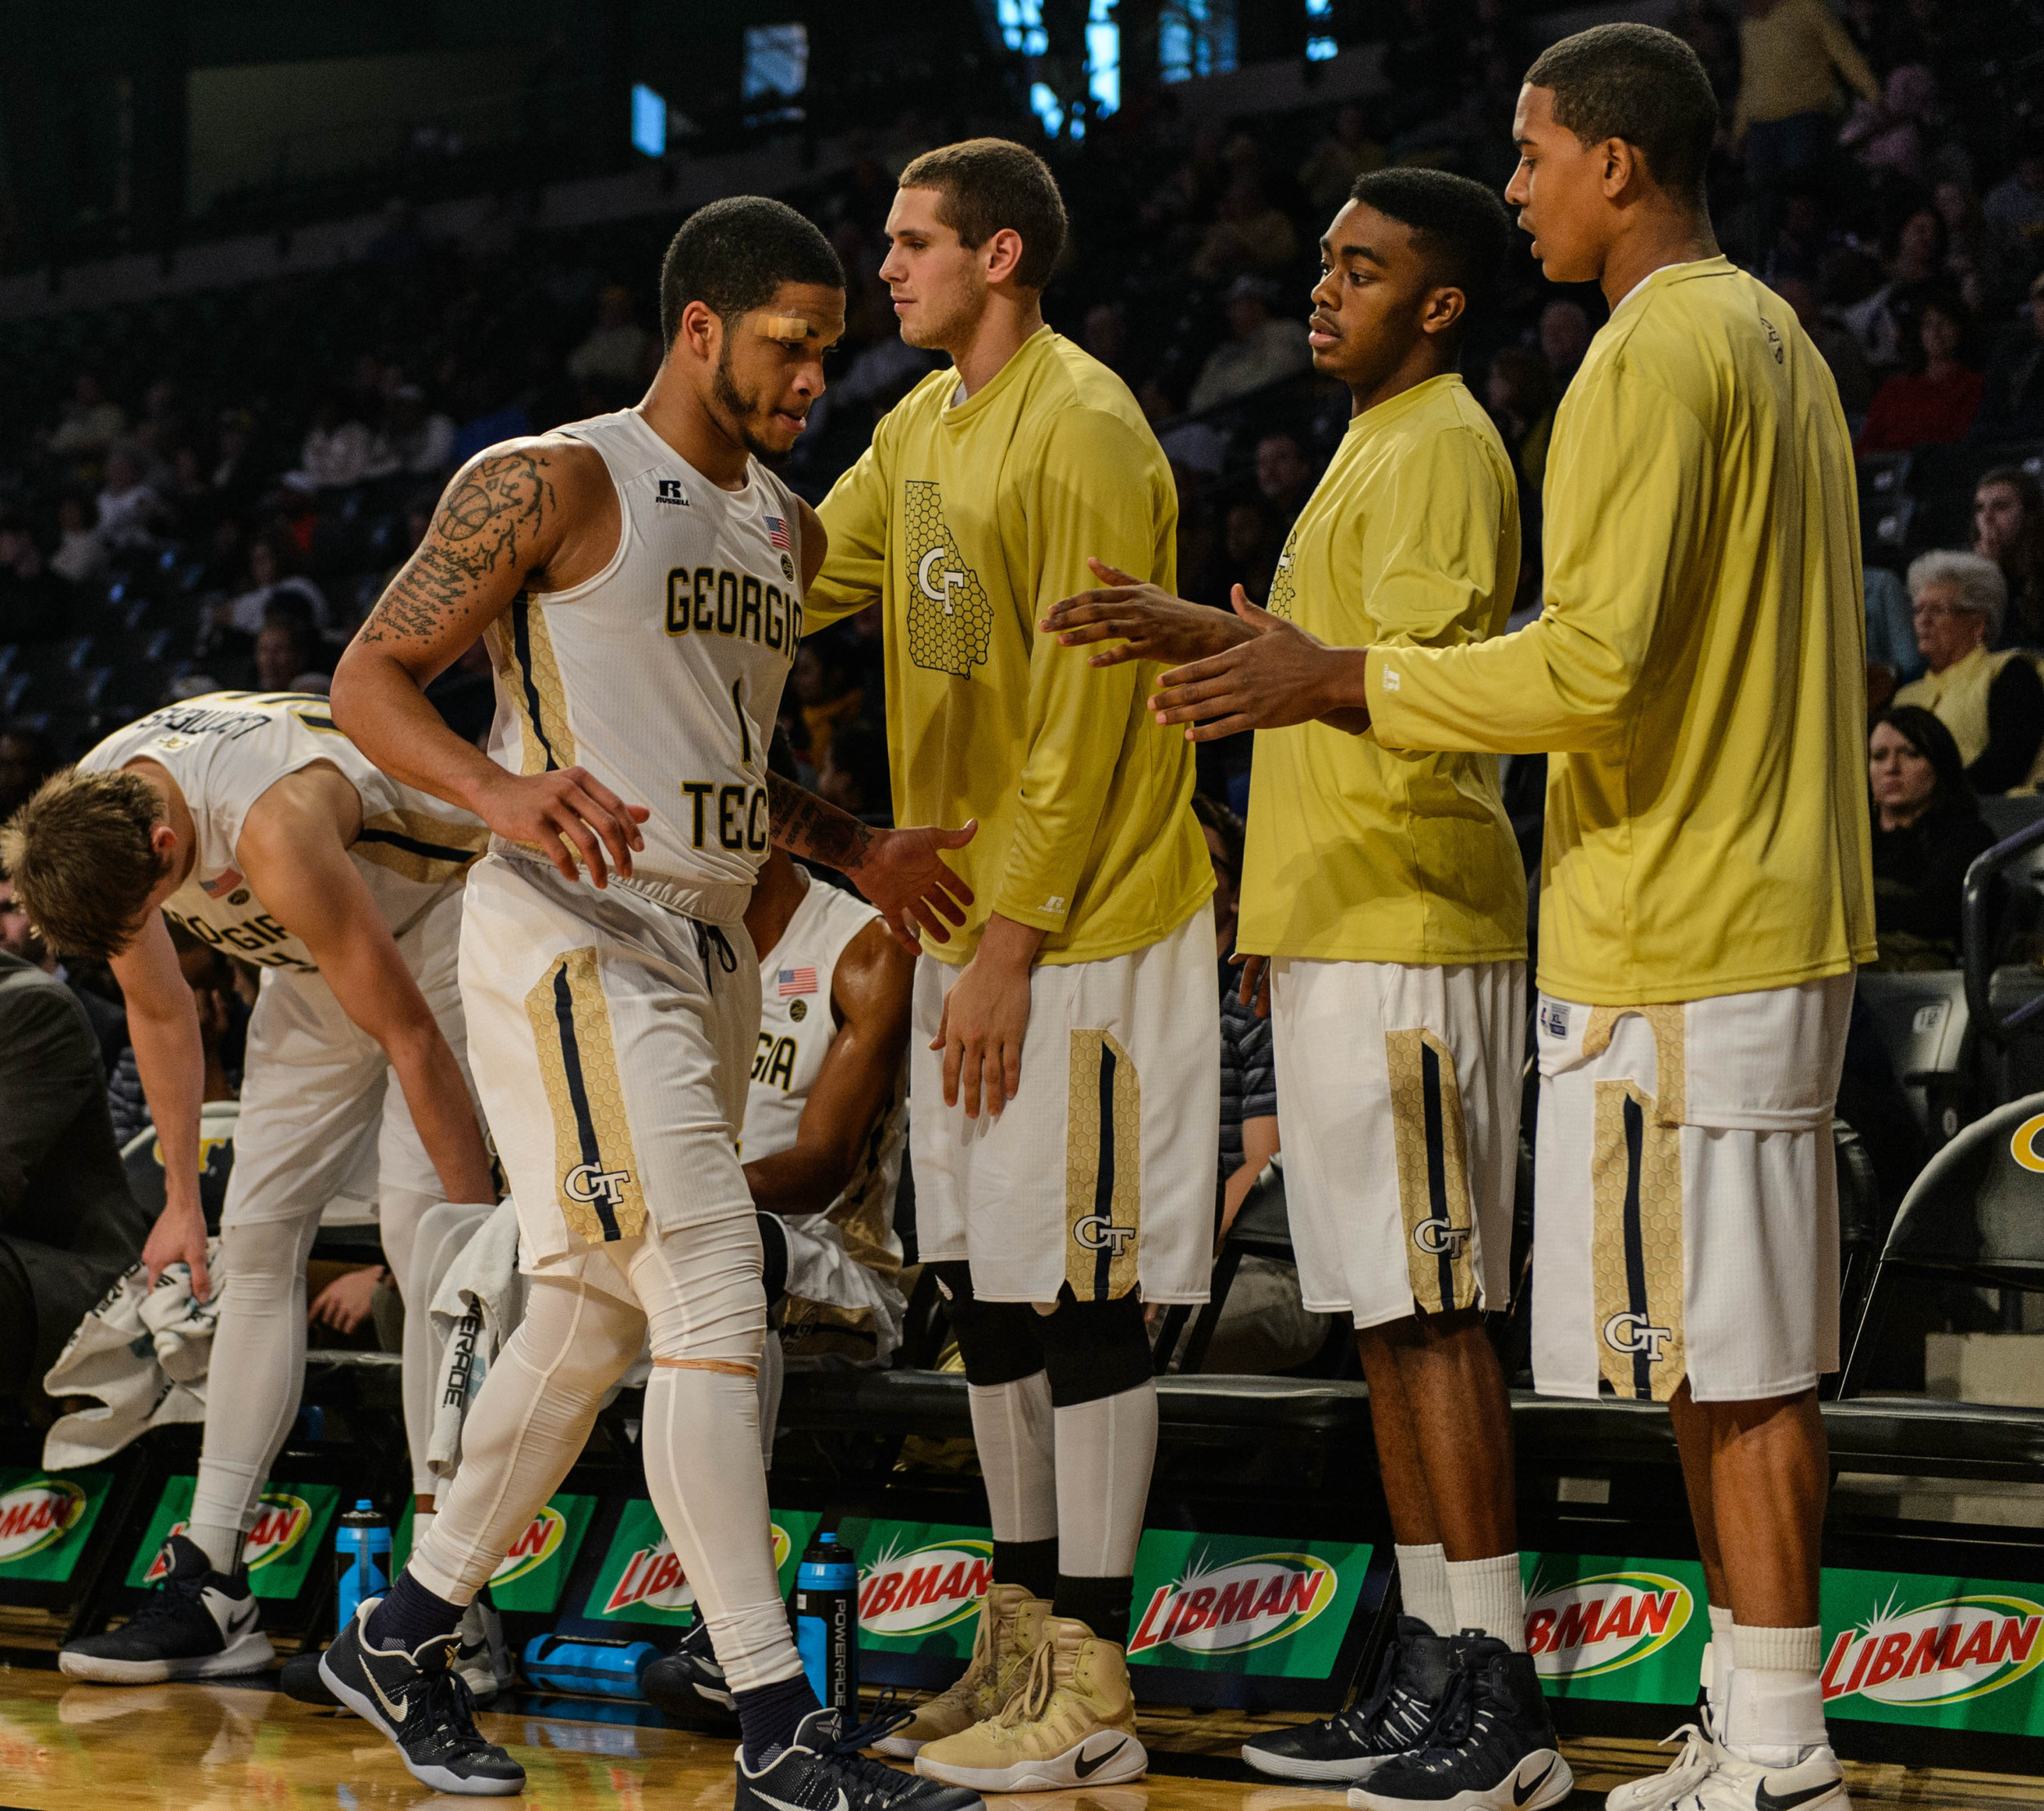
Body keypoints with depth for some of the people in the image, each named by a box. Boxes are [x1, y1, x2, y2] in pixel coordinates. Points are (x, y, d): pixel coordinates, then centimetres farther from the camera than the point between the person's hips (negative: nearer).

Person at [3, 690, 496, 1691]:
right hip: (317, 958, 7)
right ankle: (211, 1586, 1)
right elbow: (161, 1012, 3)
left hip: (443, 913, -7)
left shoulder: (272, 828, -39)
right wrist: (181, 1195, 6)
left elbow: (408, 1032, -32)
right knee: (257, 1237, 0)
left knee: (419, 1221, -20)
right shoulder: (88, 825, -16)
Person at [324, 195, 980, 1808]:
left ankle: (403, 1641, 28)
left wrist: (858, 853, 13)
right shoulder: (555, 483, -8)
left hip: (709, 950, 9)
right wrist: (502, 789, -28)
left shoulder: (792, 531, 17)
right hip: (573, 937, -9)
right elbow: (372, 677, -10)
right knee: (714, 1303, -15)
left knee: (596, 1315, 14)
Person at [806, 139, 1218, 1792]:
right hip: (974, 922, 9)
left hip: (1082, 932, -9)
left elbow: (1086, 717, -18)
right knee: (986, 1284, 13)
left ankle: (1092, 1699, 0)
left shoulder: (1083, 431, -15)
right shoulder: (925, 426, 13)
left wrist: (1010, 944, -19)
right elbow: (797, 576, 24)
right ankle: (1025, 1638, 23)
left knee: (1081, 1298, -5)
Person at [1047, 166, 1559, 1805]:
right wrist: (1278, 911, 23)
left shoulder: (1443, 448, -9)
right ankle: (1434, 1671, 14)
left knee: (1428, 1307, -11)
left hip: (1407, 935, -10)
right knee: (1386, 1313, 10)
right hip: (1341, 934, 10)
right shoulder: (1373, 446, 22)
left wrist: (1229, 642, -25)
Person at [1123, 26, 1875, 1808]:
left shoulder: (1657, 354, -14)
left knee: (1728, 1352, -7)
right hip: (1771, 910, 10)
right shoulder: (1773, 338, 18)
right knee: (1737, 1354, 12)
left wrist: (1345, 682, -12)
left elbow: (1596, 663, -21)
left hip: (1676, 936, -10)